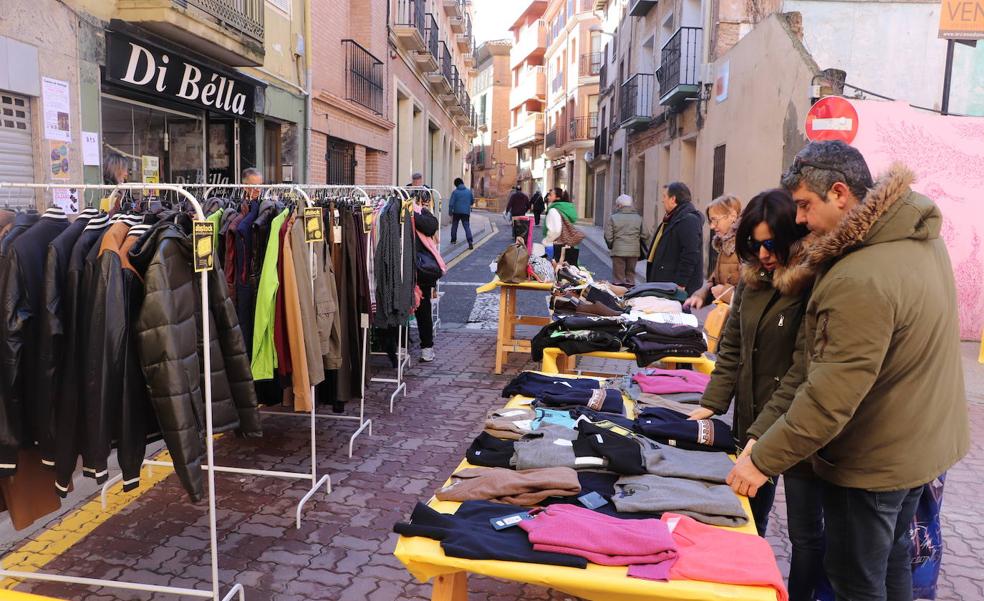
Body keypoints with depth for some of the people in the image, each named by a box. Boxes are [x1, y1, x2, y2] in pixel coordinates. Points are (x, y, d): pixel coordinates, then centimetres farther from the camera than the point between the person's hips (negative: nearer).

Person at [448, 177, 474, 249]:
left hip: (457, 212, -1)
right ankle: (470, 243, -19)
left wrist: (450, 213, -4)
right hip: (466, 212, 1)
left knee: (454, 226, 18)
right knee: (467, 227, -4)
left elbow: (451, 203, -9)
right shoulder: (469, 191, 5)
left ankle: (453, 240, 28)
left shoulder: (455, 192, -5)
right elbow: (472, 201, 16)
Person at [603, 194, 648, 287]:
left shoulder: (613, 218, -4)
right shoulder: (638, 218, 5)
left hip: (618, 251, -3)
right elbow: (644, 236, 4)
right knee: (631, 275, 13)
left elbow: (608, 236, -6)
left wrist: (611, 246, 12)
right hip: (634, 251, 3)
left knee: (618, 277, 4)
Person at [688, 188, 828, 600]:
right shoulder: (752, 281, 5)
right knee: (750, 522, 20)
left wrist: (763, 432, -24)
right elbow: (732, 349, 9)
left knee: (805, 533, 12)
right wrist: (711, 405, 0)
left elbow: (803, 372, -21)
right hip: (750, 425, 7)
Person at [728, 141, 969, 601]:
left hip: (873, 461, -9)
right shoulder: (922, 237, -2)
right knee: (892, 562, 27)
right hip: (924, 443, 9)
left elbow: (830, 398, -32)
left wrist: (763, 460, -24)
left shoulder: (859, 281, -33)